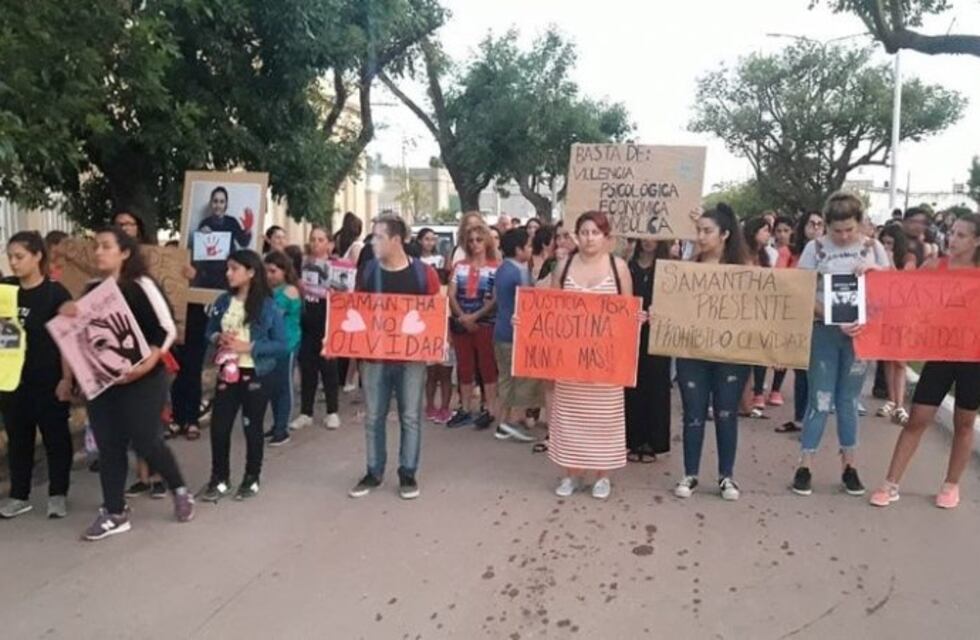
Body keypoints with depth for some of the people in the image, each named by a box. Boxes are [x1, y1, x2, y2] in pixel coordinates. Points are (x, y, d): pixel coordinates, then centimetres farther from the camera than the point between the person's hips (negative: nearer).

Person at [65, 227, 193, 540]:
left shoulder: (141, 285, -9)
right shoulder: (92, 290, 10)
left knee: (146, 441, -3)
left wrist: (149, 363, -24)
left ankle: (180, 490, 23)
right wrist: (66, 314, -3)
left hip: (140, 379, -6)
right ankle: (115, 514, 19)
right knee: (108, 446, 8)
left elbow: (168, 329, -11)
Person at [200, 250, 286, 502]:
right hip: (227, 373, 4)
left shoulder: (267, 305, -10)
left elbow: (281, 345, -11)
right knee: (219, 426, 4)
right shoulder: (223, 301, 3)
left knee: (252, 427, 9)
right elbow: (209, 330, 13)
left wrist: (249, 347, -20)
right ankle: (219, 479, 20)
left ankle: (252, 480, 24)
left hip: (256, 375, -4)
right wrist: (218, 338, -10)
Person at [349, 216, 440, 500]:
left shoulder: (423, 272, -4)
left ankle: (408, 473, 18)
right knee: (373, 416, 8)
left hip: (412, 356, -2)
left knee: (410, 416, 6)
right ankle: (374, 472, 21)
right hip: (374, 354, 2)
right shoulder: (368, 271, 3)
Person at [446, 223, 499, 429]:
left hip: (485, 323, -4)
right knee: (464, 367, 9)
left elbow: (496, 300, -8)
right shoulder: (459, 266, 10)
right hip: (461, 323, 4)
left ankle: (489, 410, 5)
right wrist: (462, 316, -11)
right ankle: (465, 410, 18)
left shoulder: (495, 267, -1)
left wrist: (475, 316, -15)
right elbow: (451, 295, 3)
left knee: (487, 366, 0)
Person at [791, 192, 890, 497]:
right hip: (824, 332, -2)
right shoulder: (816, 248, -4)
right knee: (820, 400, -1)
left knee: (848, 401, 10)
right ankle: (805, 465, 8)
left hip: (860, 333, 2)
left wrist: (874, 271, -12)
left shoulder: (873, 247, 4)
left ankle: (849, 466, 21)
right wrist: (835, 320, -18)